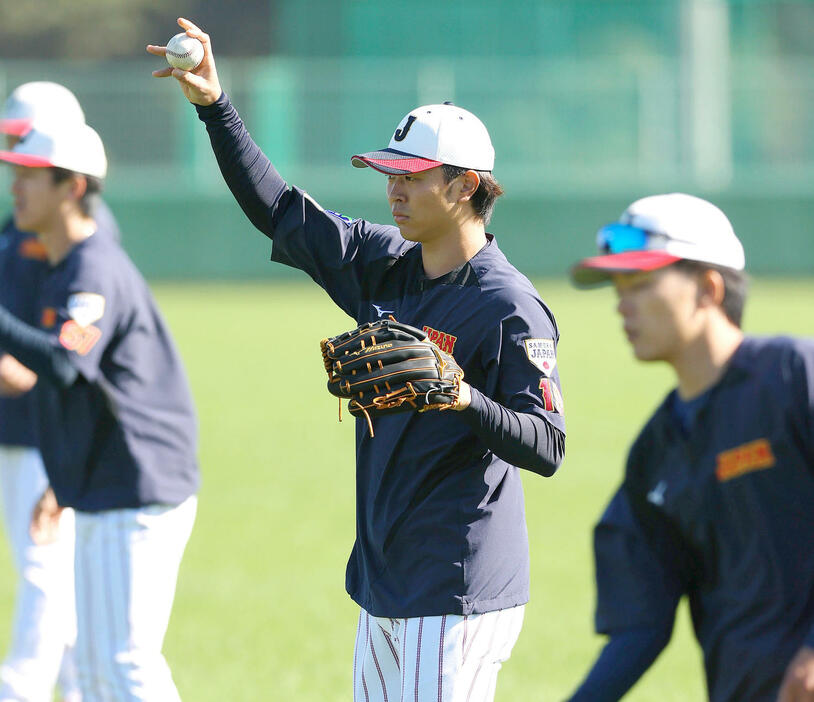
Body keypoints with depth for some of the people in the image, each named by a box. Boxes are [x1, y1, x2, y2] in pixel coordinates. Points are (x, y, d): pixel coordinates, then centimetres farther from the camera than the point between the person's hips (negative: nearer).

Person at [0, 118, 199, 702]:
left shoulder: (96, 271, -18)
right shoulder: (65, 269, 15)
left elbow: (62, 363, -36)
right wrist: (64, 484, 27)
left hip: (138, 500, -11)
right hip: (102, 501, 11)